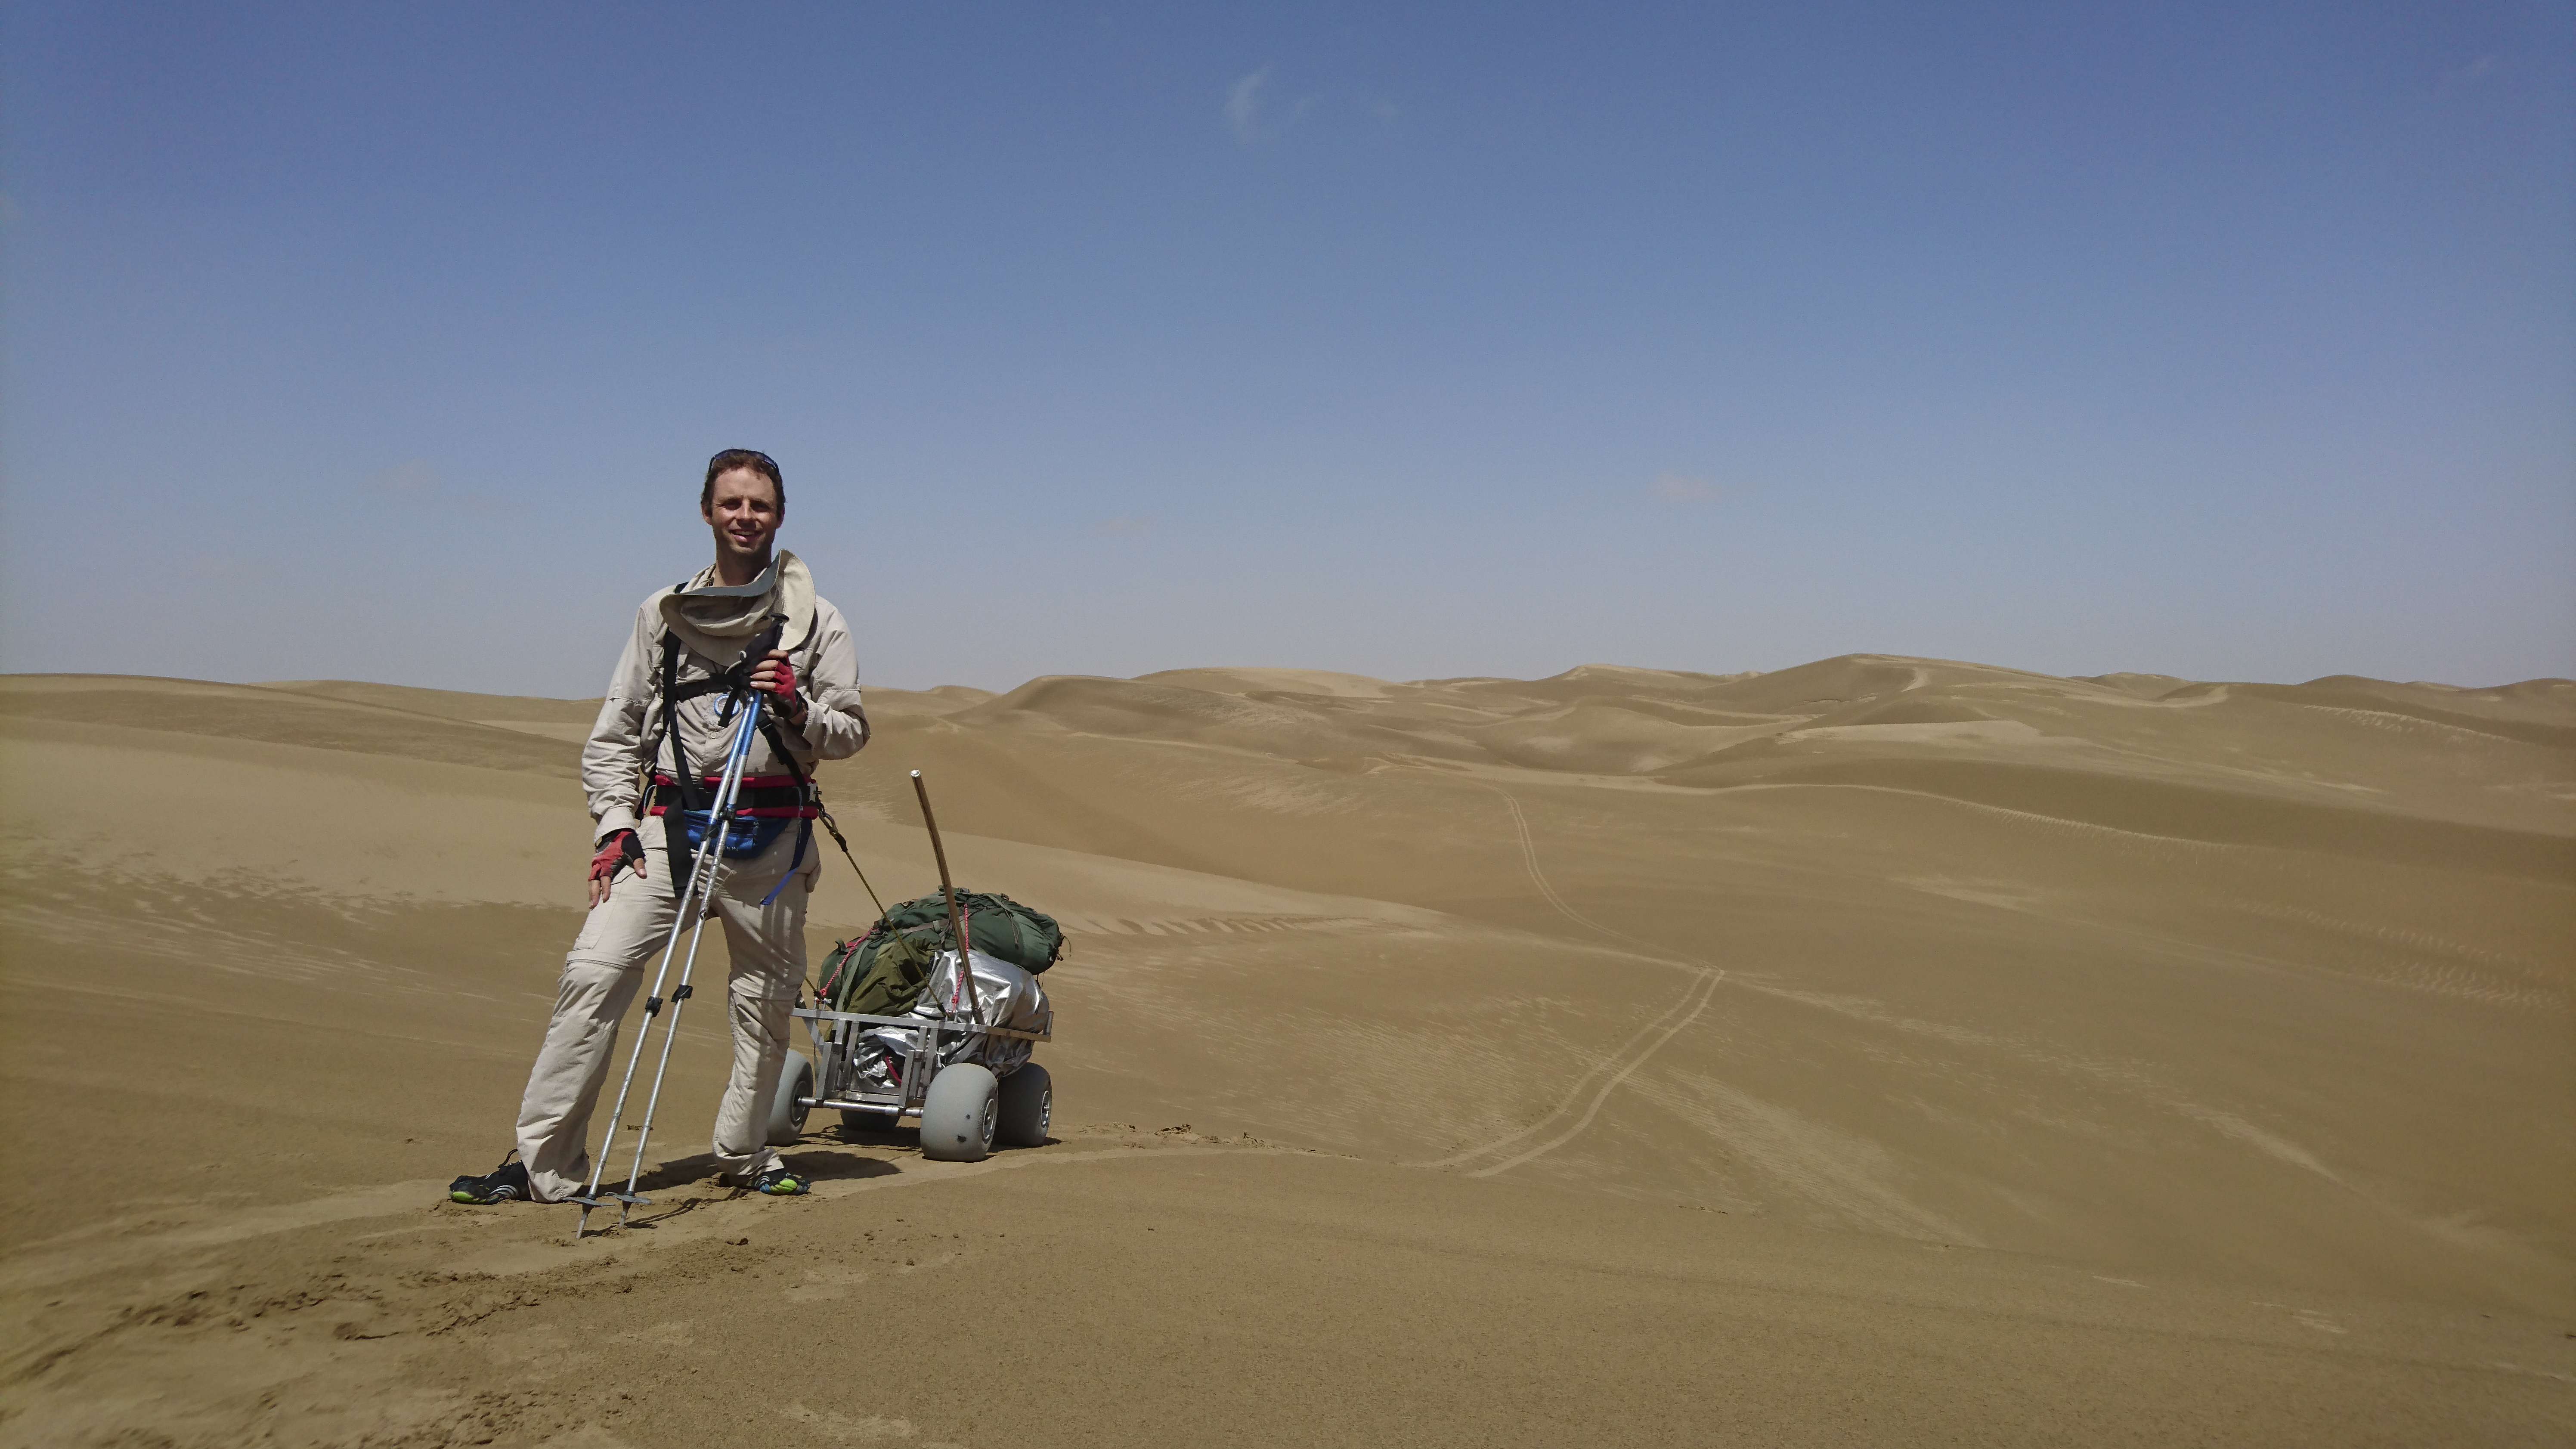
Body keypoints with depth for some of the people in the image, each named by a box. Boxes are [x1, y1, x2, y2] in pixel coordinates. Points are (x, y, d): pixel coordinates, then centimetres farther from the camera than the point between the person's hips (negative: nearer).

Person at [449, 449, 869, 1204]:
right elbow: (615, 732, 12)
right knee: (593, 971, -12)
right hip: (668, 822, 1)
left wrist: (797, 708, -15)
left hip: (771, 835, 0)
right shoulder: (663, 613, 10)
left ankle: (745, 1153, 26)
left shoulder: (814, 619, 5)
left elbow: (851, 732, 5)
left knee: (767, 997, 7)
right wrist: (615, 824, 1)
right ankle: (543, 1162, -5)